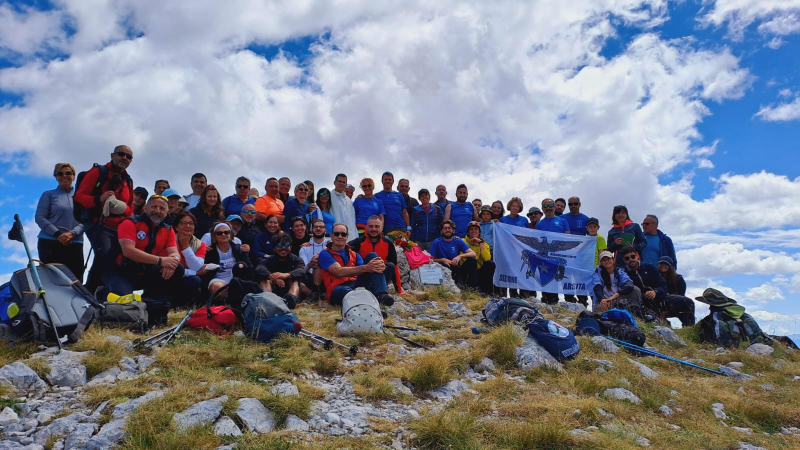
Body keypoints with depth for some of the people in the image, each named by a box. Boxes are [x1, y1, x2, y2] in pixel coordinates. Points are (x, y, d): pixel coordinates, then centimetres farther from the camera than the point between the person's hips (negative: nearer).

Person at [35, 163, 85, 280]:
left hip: (75, 245, 2)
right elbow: (40, 218, 0)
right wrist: (58, 234, -13)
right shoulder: (48, 195, 12)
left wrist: (72, 233, -14)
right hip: (50, 243, -2)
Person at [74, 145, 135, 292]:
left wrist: (124, 209, -3)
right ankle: (89, 291, -19)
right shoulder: (98, 172, 1)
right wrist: (99, 199, -24)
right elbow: (79, 197, -5)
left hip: (119, 228, 7)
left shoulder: (128, 181, 19)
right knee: (105, 255, -26)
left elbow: (130, 208, 22)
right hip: (98, 225, -6)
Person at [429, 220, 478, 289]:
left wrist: (460, 256, -23)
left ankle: (472, 287, -20)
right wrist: (442, 260, -22)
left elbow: (473, 253, -5)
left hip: (457, 270, 4)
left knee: (472, 260, -19)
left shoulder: (458, 241, 7)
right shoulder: (436, 243, 2)